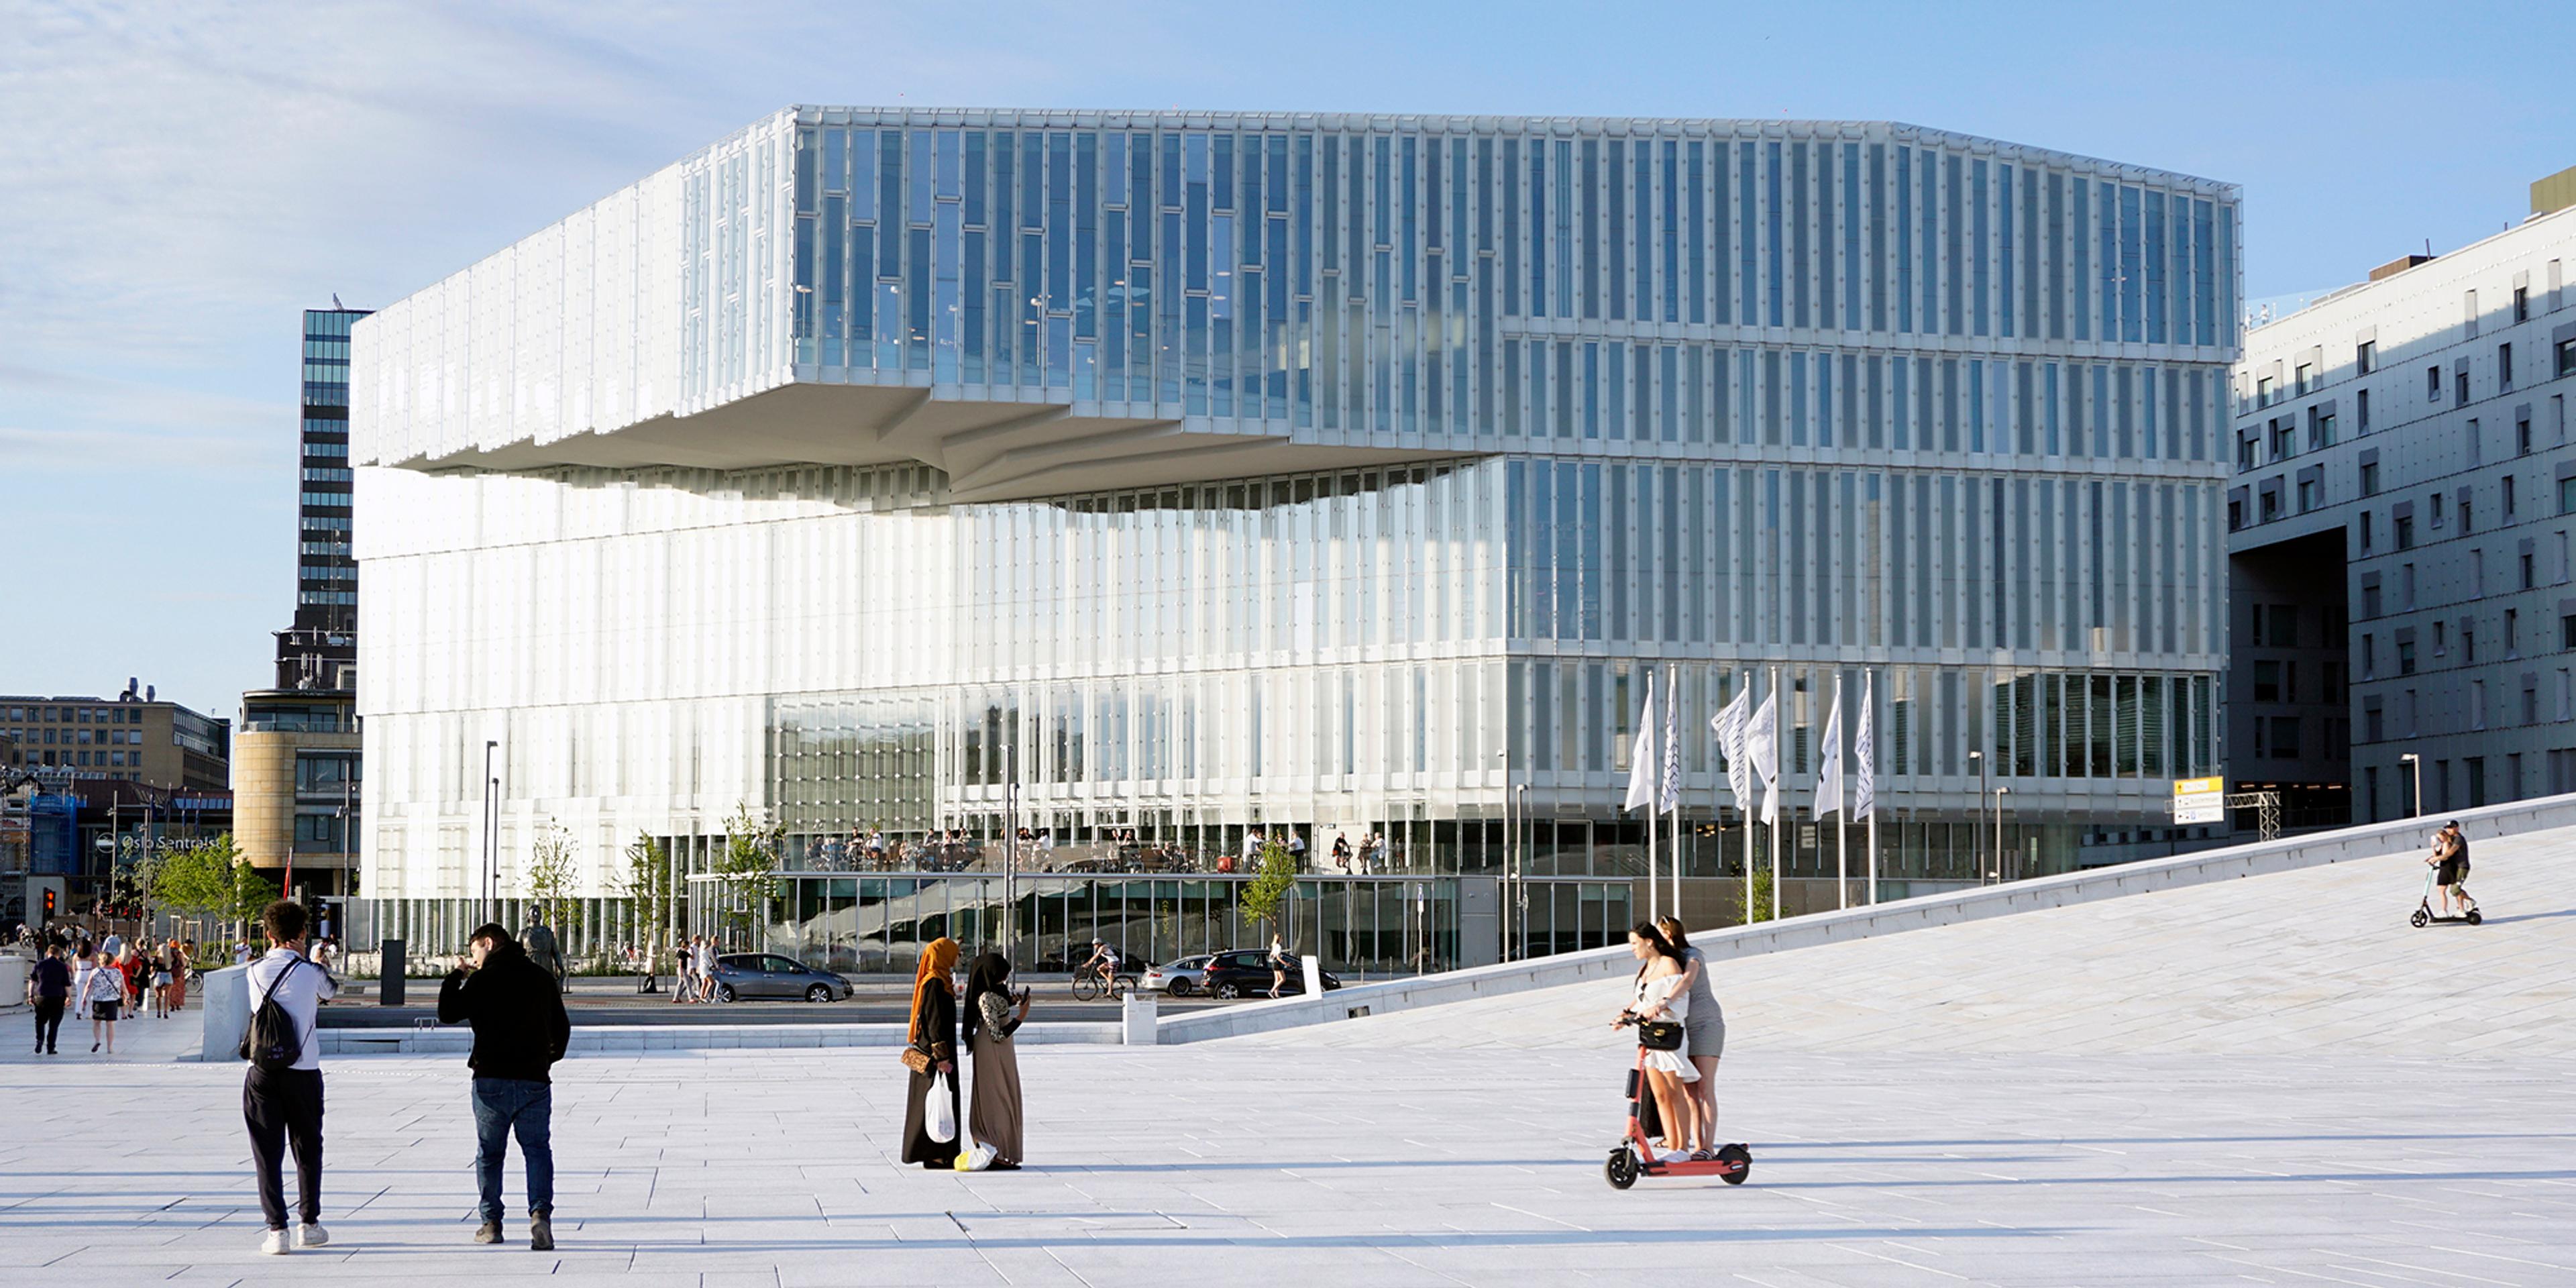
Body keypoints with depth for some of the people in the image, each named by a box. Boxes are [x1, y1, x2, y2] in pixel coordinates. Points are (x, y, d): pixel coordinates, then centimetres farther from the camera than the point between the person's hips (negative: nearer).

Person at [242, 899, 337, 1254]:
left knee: (267, 1151, 4)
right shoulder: (310, 972, -3)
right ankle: (309, 1224, 20)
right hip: (303, 1071, -1)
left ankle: (276, 1228, -3)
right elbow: (331, 989, 17)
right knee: (307, 1148, 14)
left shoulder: (254, 972, 1)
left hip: (262, 1073, 1)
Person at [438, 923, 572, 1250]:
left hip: (491, 1079, -2)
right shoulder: (542, 977, 6)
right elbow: (562, 1027, 13)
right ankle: (541, 1213, -17)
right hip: (534, 1080, 2)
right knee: (538, 1149, 4)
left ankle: (491, 1223, 15)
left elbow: (448, 1013, 1)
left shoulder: (482, 979, -6)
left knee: (489, 1152, 11)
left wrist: (456, 975, 12)